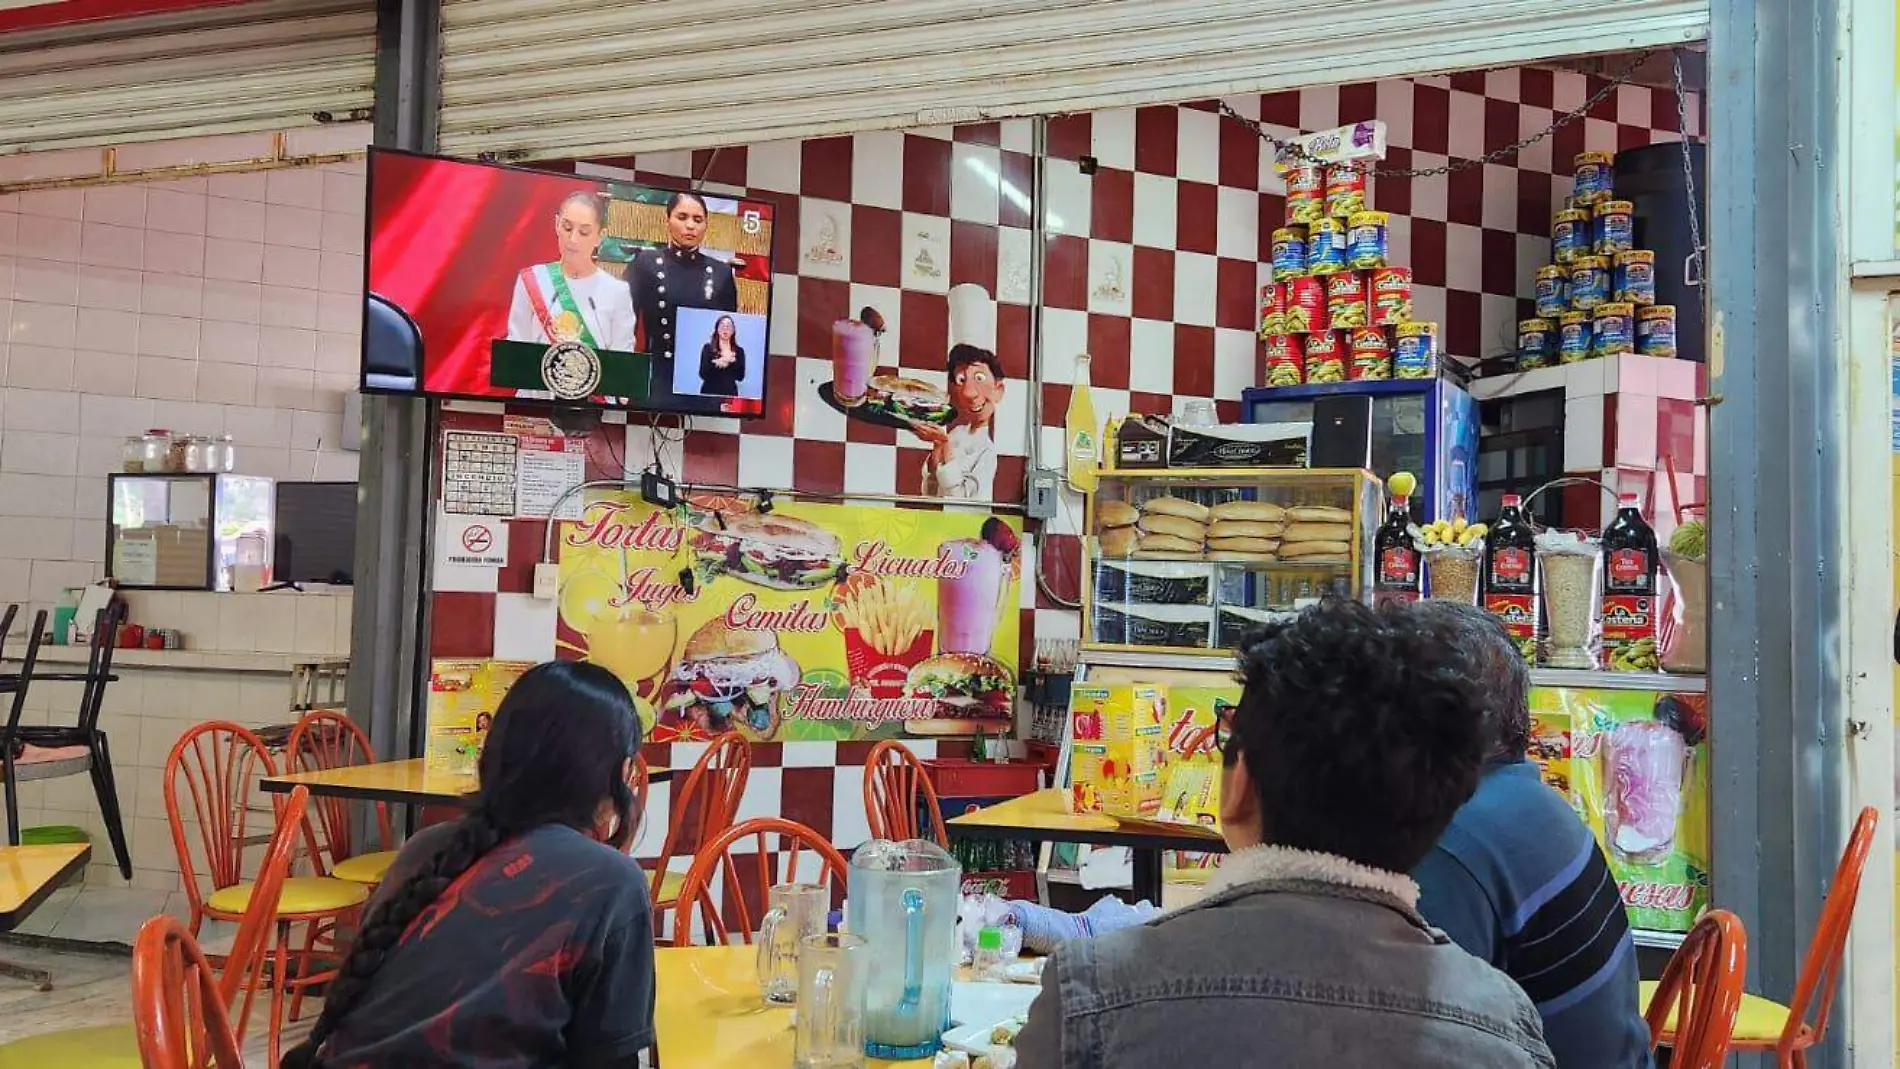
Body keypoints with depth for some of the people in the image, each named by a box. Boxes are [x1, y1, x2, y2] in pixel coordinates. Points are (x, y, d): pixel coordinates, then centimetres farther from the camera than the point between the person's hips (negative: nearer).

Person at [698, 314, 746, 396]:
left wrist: (732, 361, -14)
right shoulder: (708, 348, 3)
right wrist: (717, 363, -16)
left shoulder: (739, 351, 7)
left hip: (730, 393, 1)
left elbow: (740, 377, -1)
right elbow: (703, 374, -5)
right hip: (709, 393, -1)